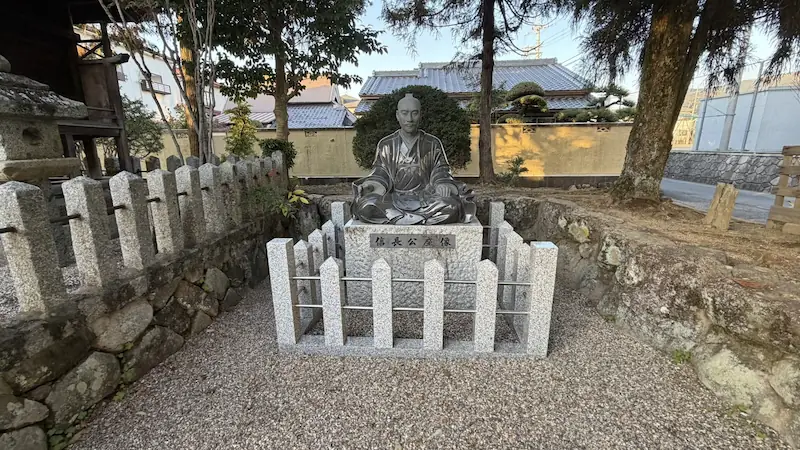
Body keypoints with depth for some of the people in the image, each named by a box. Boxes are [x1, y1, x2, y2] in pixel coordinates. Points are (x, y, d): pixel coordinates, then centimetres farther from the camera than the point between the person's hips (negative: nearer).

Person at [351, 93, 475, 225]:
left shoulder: (433, 143, 12)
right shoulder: (385, 144, 12)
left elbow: (441, 170, 10)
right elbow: (380, 173, 9)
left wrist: (442, 185, -14)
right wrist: (371, 185, -15)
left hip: (426, 198, 0)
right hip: (394, 198, 0)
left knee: (452, 207, -33)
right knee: (365, 206, -32)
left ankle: (396, 217, -23)